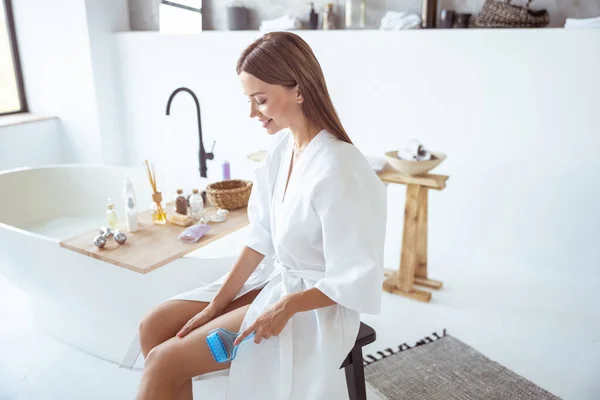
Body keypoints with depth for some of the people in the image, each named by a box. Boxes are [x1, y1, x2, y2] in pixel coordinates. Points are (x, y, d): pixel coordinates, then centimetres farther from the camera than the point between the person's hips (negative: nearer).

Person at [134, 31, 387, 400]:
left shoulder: (337, 170, -28)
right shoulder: (283, 145, -3)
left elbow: (357, 281, -21)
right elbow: (262, 237, 2)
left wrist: (286, 307, -23)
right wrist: (217, 303, -1)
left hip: (315, 305, -8)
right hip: (276, 278, 8)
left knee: (165, 363, -11)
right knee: (155, 327, 4)